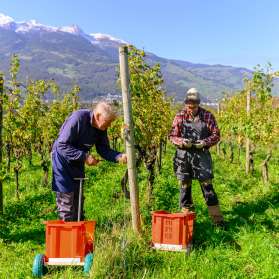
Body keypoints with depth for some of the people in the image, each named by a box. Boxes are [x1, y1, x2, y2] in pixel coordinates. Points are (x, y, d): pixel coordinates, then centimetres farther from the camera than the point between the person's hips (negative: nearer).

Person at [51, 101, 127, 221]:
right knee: (66, 197, -5)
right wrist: (84, 156, -31)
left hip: (78, 161, 7)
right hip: (63, 157, -7)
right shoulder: (78, 118, -28)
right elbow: (62, 145, -28)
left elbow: (104, 149, -2)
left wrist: (119, 157, -20)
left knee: (78, 196, 14)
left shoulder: (101, 128, -7)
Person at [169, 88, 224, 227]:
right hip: (183, 156, 2)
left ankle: (217, 218, 7)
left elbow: (216, 135, 3)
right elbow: (172, 136, 4)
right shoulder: (180, 116, 2)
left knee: (207, 186, -1)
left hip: (201, 155, -1)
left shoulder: (207, 116, 0)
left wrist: (205, 142, -15)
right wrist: (182, 142, -16)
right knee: (185, 186, 8)